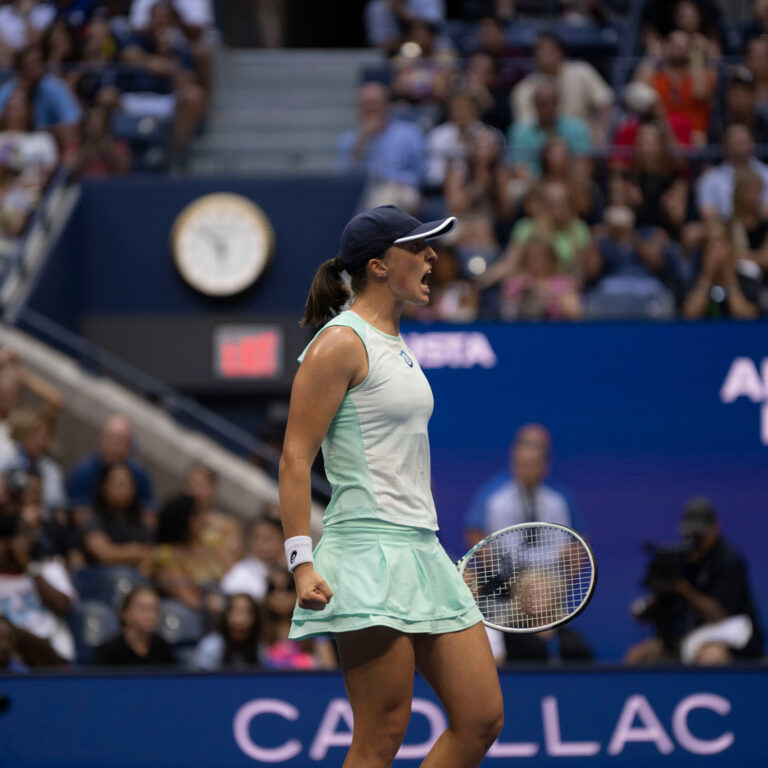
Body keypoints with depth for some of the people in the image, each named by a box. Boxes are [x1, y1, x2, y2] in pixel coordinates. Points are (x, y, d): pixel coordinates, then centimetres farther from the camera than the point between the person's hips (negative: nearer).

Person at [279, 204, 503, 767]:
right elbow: (295, 457, -13)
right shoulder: (340, 342, -9)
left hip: (421, 552, 9)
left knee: (482, 720, 3)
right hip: (370, 556, -9)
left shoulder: (394, 344, 19)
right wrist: (302, 561, -22)